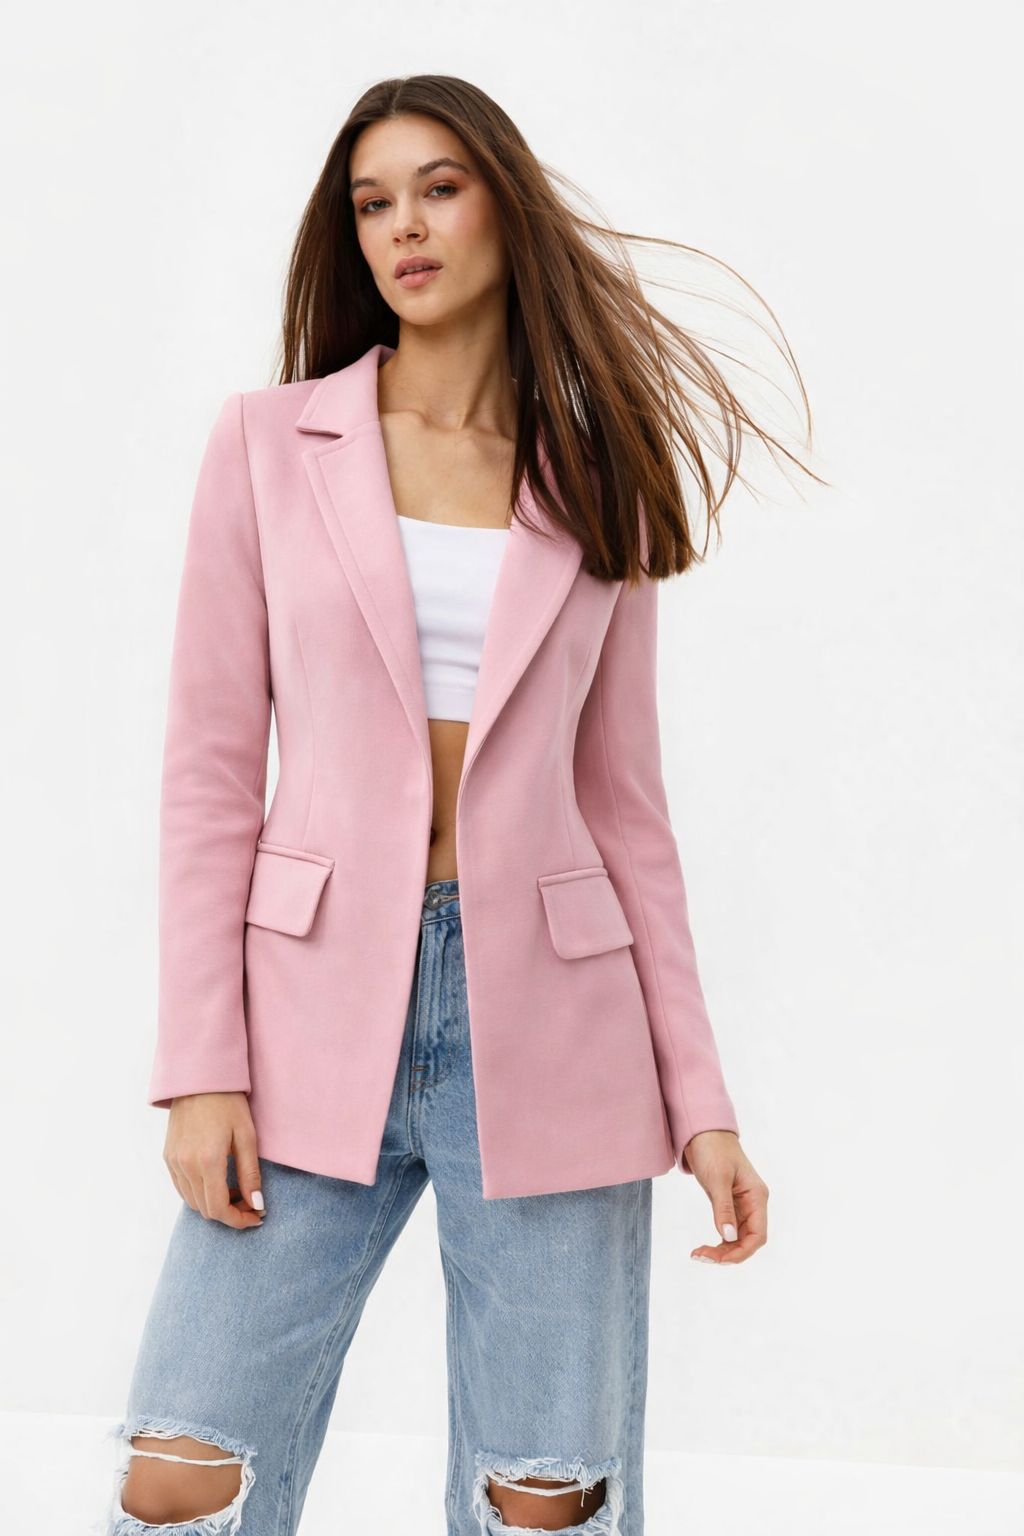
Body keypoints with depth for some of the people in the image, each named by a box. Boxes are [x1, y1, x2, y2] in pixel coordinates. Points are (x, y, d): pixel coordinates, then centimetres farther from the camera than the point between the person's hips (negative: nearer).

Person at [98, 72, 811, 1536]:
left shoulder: (597, 481, 9)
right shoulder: (270, 440, 6)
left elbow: (624, 801, 10)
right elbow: (212, 768, 2)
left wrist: (701, 1100, 3)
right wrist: (203, 1070, -6)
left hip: (545, 1025, 1)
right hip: (317, 1013, 0)